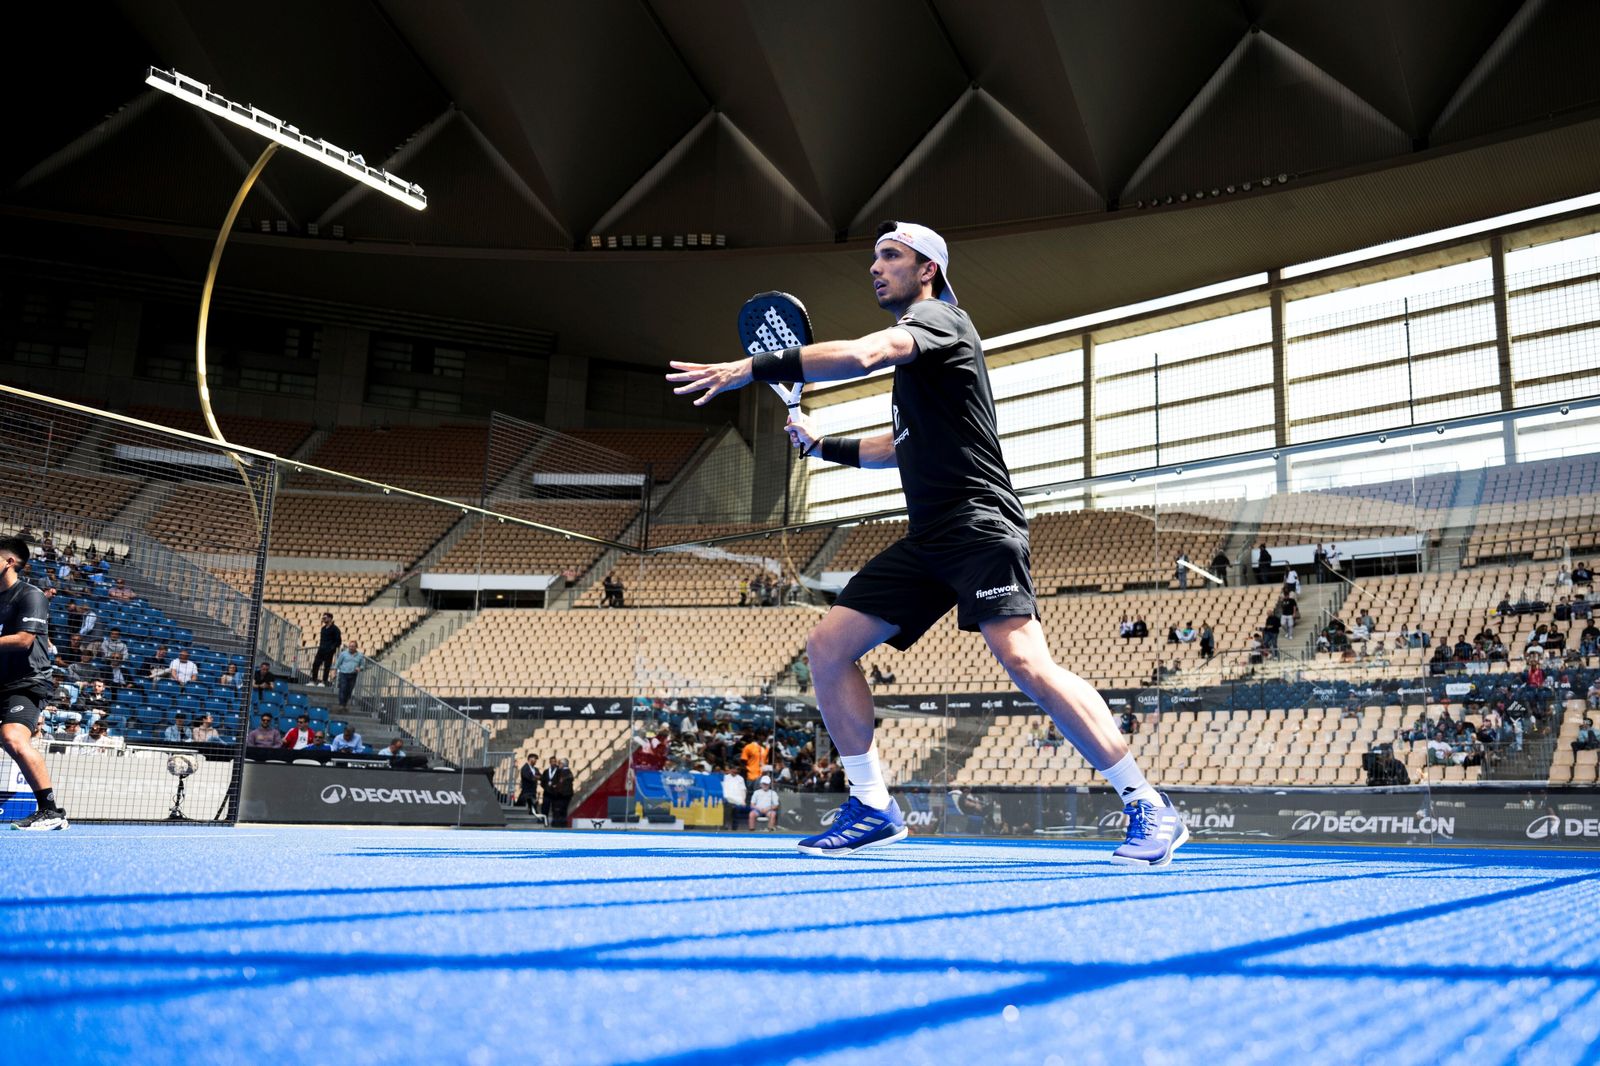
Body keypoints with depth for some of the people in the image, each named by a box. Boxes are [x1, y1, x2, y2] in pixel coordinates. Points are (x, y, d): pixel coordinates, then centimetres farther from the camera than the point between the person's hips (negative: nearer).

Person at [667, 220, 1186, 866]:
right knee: (828, 646, 2)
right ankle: (873, 809, 9)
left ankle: (1149, 811, -14)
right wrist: (822, 444, 28)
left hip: (977, 521, -9)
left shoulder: (939, 317, -2)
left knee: (1025, 662, -24)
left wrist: (754, 367, -21)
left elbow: (861, 355, -23)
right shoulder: (909, 355, 26)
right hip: (926, 539, 10)